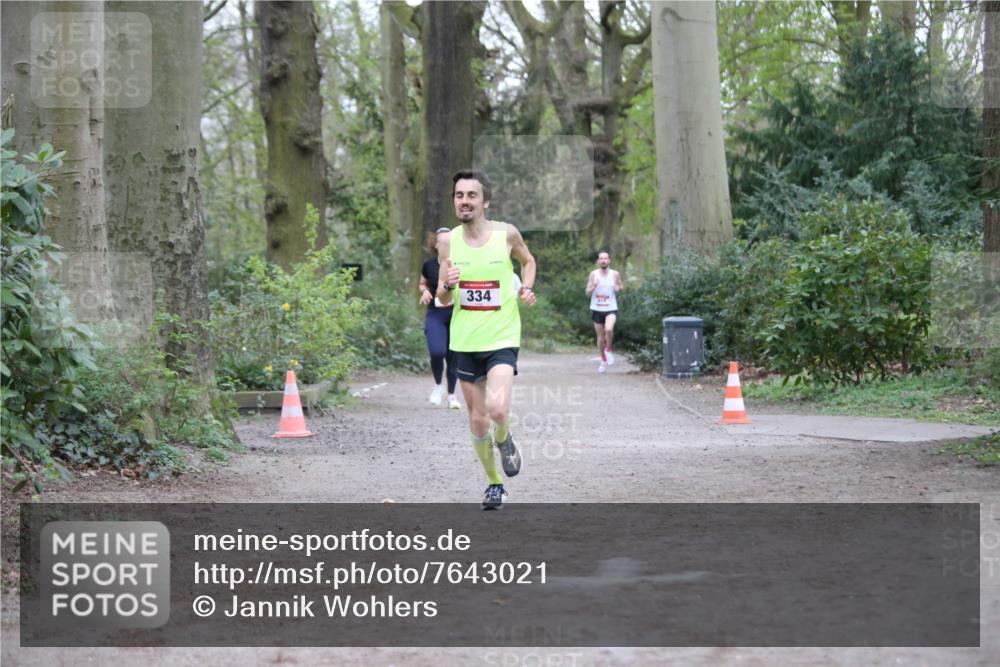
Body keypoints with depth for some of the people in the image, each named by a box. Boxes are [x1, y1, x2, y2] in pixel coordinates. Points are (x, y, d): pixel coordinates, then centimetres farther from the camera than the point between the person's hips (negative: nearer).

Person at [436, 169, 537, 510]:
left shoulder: (506, 233, -6)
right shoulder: (448, 242, -2)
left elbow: (528, 260, 16)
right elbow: (442, 299, 5)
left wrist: (527, 288, -2)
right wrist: (447, 286, -17)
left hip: (502, 340, -2)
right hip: (465, 342, 3)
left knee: (497, 409, -23)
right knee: (477, 421, 9)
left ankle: (504, 440, 12)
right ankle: (494, 483, 29)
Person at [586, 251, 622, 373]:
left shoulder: (615, 274, 0)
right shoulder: (593, 274, -1)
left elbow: (620, 288, 14)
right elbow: (588, 293, 1)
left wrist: (618, 288, -10)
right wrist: (593, 286, -20)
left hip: (611, 309, -1)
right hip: (597, 309, 1)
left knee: (609, 329, -29)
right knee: (600, 337, 8)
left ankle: (608, 349, -1)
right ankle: (604, 360, 29)